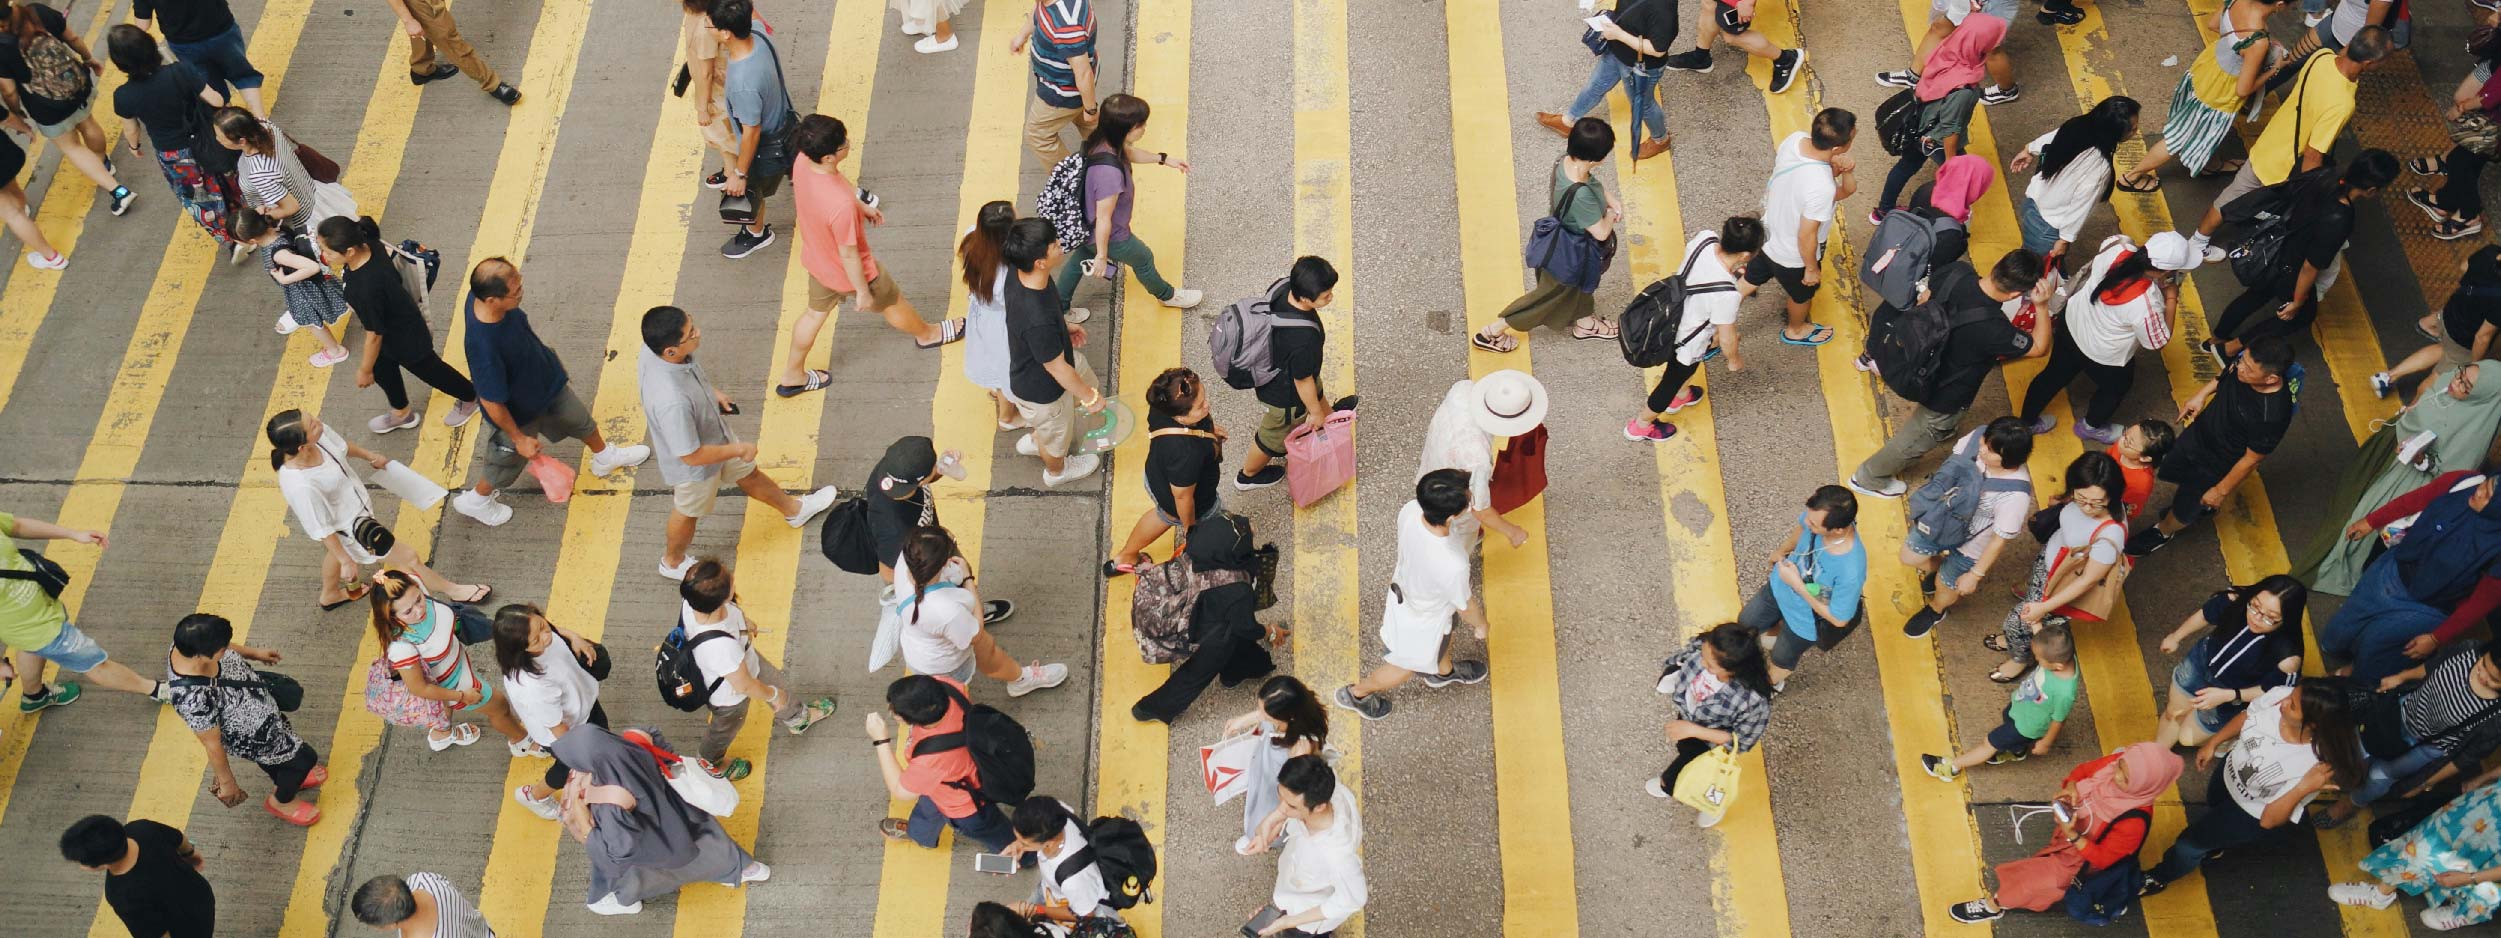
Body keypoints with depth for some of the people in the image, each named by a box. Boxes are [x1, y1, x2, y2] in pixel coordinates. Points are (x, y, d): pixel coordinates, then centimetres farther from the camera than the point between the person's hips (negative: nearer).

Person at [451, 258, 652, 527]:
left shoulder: (483, 295, -25)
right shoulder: (484, 347, -46)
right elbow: (492, 403, -31)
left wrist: (549, 357, 16)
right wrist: (519, 438, -16)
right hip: (519, 410, -6)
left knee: (578, 418, 30)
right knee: (509, 460, 22)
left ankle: (604, 457, 61)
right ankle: (475, 501, 52)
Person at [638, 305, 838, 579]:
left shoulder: (655, 348, -26)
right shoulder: (672, 402, -49)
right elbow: (691, 456, -36)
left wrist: (711, 393, 4)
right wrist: (739, 449, -20)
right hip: (694, 465, -7)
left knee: (749, 474, 30)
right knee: (688, 512, 24)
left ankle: (794, 510, 58)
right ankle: (672, 562, 55)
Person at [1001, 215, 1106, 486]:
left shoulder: (1022, 275, -23)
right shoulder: (1039, 322, -47)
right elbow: (1058, 370, -30)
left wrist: (1065, 325, 17)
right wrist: (1090, 397, -14)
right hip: (1041, 390, -7)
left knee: (1087, 383, 34)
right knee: (1056, 433, 25)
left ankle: (1034, 439, 58)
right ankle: (1057, 471, 61)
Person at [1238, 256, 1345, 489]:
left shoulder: (1281, 287, -25)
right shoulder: (1304, 339, -46)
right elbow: (1303, 380, -28)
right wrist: (1315, 411, -8)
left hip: (1271, 365, 7)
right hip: (1286, 394, -7)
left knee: (1318, 393, 38)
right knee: (1275, 435, 25)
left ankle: (1330, 416, 73)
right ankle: (1248, 476, 53)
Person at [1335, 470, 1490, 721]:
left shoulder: (1411, 509, -31)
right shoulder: (1452, 566, -47)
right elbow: (1465, 606, -24)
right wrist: (1481, 625, -1)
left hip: (1405, 585, 5)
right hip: (1423, 621, -5)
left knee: (1444, 636, 37)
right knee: (1409, 665, 28)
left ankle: (1443, 671, 69)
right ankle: (1356, 693, 52)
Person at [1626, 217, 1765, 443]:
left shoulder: (1705, 238, -26)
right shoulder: (1727, 295, -41)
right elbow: (1727, 340, -23)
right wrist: (1735, 360, -1)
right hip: (1685, 343, -6)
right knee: (1672, 381, 24)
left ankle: (1679, 396, 68)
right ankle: (1641, 426, 50)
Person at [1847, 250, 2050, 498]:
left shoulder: (1956, 271, -28)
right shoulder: (1993, 328, -42)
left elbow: (1925, 299, -4)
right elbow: (2039, 348, -22)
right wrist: (2042, 306, -25)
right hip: (1944, 396, -7)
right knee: (1915, 442, 23)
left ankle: (1945, 429, 74)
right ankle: (1869, 479, 45)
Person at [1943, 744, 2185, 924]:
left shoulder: (2134, 822, -38)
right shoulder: (2117, 763, -25)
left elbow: (2102, 858, -26)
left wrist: (2072, 835, -38)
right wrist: (2071, 788, -24)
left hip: (2084, 857, -6)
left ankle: (1994, 905, 22)